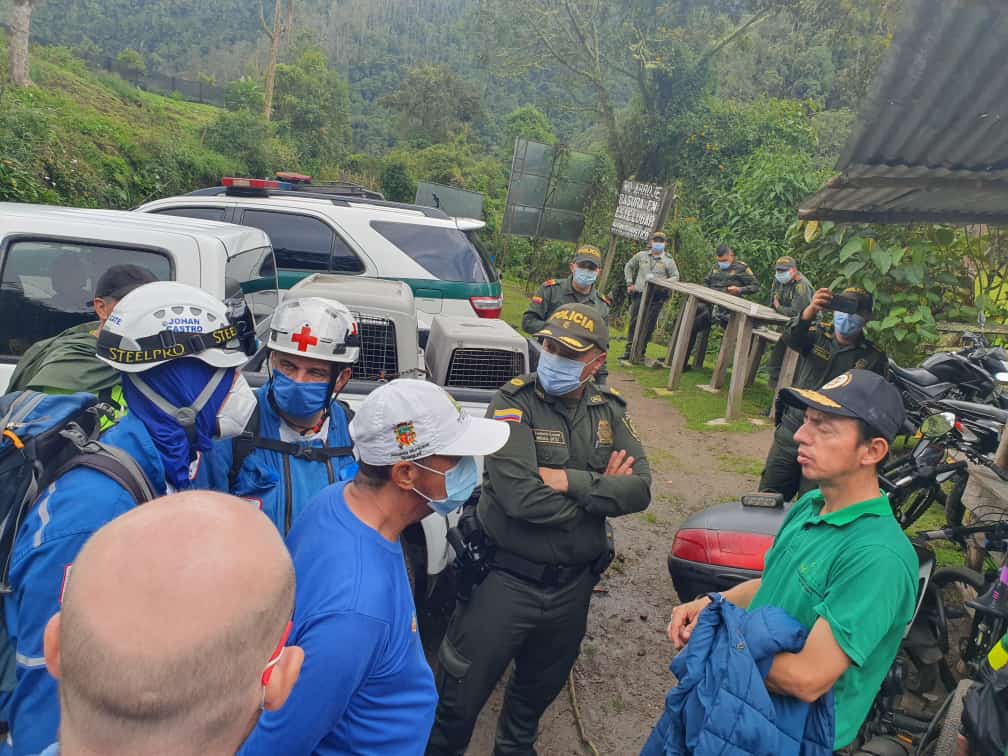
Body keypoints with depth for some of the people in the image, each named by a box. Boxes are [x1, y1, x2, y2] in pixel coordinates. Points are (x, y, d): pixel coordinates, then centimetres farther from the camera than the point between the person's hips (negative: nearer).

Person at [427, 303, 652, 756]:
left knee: (543, 685, 28)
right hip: (506, 579, -5)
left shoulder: (609, 411, 0)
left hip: (573, 584, 5)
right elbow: (521, 497, -28)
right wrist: (601, 489, -16)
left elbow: (640, 490, -11)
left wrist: (571, 482, -24)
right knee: (464, 691, 11)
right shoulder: (515, 401, -16)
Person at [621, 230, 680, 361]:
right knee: (634, 322, 2)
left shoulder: (669, 260, 6)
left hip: (656, 297, -1)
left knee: (649, 324, -2)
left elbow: (675, 277, 7)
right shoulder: (641, 255, 10)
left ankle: (640, 350, 7)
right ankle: (629, 349, 7)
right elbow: (628, 267, 21)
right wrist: (629, 283, 12)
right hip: (639, 294, 2)